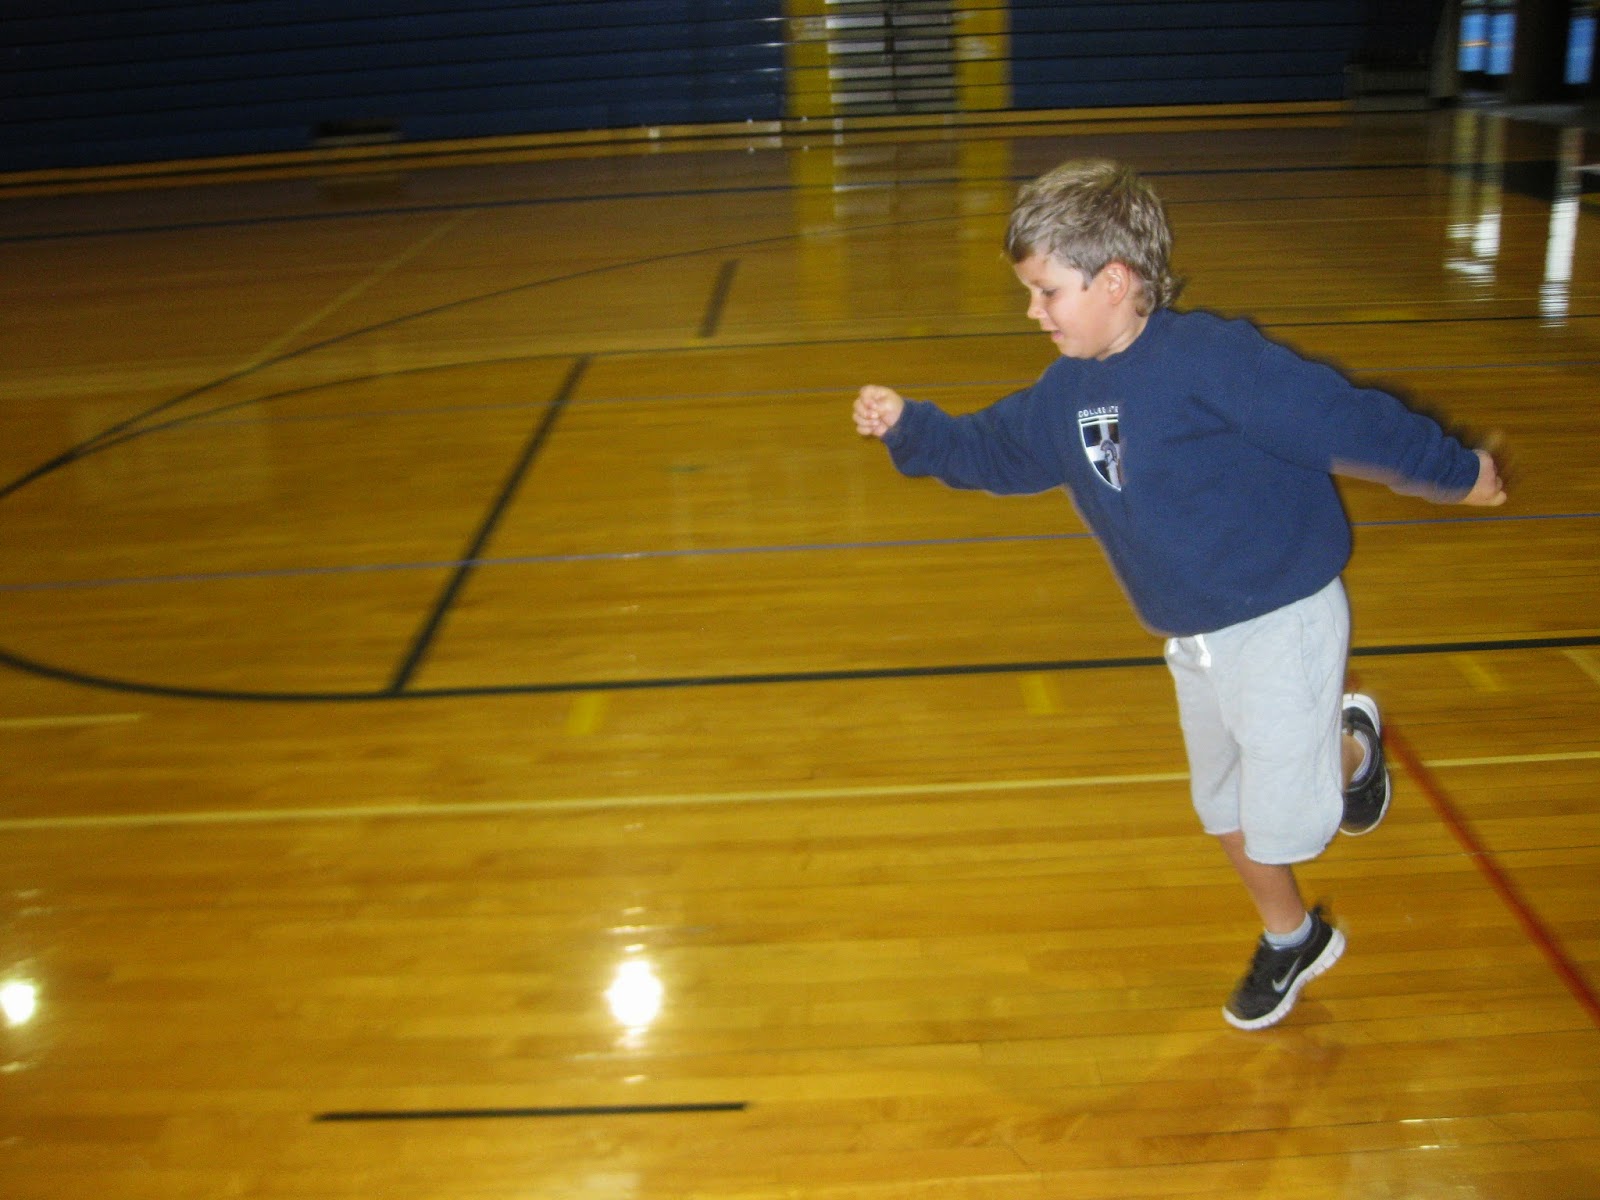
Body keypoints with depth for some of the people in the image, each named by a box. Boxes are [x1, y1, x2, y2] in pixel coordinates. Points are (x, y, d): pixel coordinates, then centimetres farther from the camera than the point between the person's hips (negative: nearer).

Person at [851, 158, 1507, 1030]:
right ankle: (1292, 939, 43)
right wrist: (908, 427, -3)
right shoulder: (1065, 395, -1)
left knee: (1281, 814, 0)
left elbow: (1345, 420, -20)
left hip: (1281, 621, -7)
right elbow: (992, 451, 12)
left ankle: (1351, 746, 33)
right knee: (1223, 806, 18)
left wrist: (1457, 474, -12)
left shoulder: (1211, 359, -26)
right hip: (1191, 639, 7)